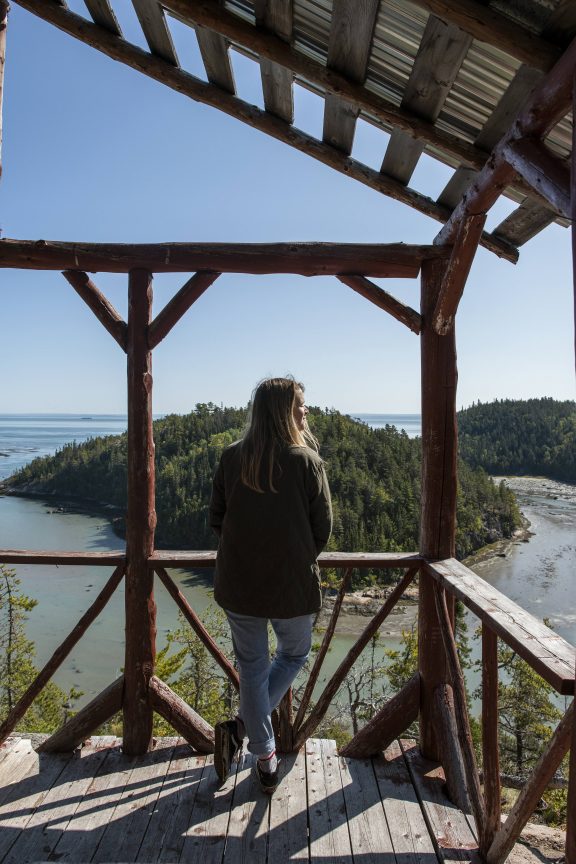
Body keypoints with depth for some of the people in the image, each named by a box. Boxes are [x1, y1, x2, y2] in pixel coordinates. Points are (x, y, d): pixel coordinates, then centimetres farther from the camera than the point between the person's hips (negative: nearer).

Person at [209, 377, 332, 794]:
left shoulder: (232, 458, -3)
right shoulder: (307, 461, -13)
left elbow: (216, 517, 3)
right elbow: (323, 528, -8)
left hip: (238, 583, 3)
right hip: (292, 585, -2)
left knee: (252, 667, 18)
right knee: (295, 654, 24)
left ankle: (265, 761, 25)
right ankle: (243, 726, 16)